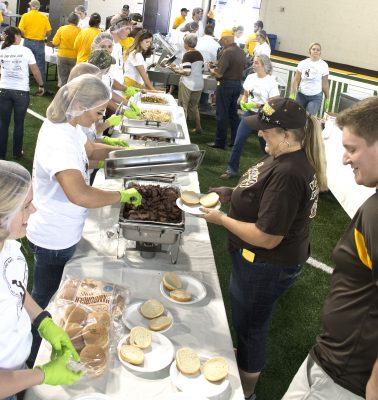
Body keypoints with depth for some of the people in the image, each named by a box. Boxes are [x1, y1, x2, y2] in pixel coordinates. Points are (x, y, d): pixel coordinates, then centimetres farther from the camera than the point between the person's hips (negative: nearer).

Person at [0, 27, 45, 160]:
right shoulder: (26, 51, -5)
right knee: (18, 123, 11)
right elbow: (35, 71, -1)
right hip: (21, 92, -2)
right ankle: (17, 153, 19)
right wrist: (41, 85, 13)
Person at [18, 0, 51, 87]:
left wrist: (25, 36, 10)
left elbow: (21, 31, -9)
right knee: (40, 67, 6)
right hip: (40, 43, 0)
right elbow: (48, 32, -2)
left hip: (28, 42, 0)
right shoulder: (44, 17, -1)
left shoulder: (25, 16, -4)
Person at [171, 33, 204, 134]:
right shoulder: (199, 55, 7)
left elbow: (187, 72, -20)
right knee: (194, 106, 20)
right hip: (199, 84, 7)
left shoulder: (187, 55, -14)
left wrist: (176, 70, -6)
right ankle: (198, 127, 24)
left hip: (187, 84, -7)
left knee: (183, 106, 4)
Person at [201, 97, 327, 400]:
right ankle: (243, 356, 56)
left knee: (250, 324, 13)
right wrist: (234, 194, 1)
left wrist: (221, 219, -20)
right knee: (247, 320, 30)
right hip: (263, 262, 9)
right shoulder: (287, 157, -1)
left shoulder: (288, 174, -33)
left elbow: (267, 237, -31)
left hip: (266, 266, -9)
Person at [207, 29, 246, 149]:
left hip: (226, 84, -8)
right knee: (233, 113, 16)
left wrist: (211, 69, 0)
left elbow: (219, 73, -22)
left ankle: (220, 142, 8)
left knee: (222, 114, 1)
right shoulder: (241, 52, 7)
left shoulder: (227, 52, -18)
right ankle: (235, 140, 20)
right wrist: (217, 66, 18)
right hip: (238, 84, 8)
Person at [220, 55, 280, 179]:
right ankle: (232, 169, 11)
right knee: (238, 142, 0)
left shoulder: (271, 82, -14)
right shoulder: (250, 77, 1)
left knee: (266, 146, 11)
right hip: (249, 114, 4)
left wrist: (255, 105, -22)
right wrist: (242, 102, -10)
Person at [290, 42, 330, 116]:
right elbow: (296, 80, 0)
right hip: (301, 95, 2)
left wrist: (327, 98, 0)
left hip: (316, 97, -2)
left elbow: (325, 83, 0)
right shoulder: (303, 63, 0)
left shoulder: (323, 65, -2)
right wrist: (292, 94, -6)